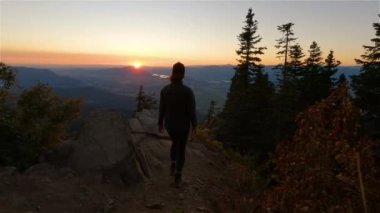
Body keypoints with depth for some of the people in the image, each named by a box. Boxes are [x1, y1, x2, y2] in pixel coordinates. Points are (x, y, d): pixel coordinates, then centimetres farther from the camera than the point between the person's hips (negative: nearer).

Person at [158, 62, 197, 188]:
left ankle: (173, 166, 37)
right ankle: (177, 178, 23)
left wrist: (160, 123, 11)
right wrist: (194, 125, 1)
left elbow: (162, 109, -4)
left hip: (169, 124, 3)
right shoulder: (188, 91, -23)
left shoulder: (164, 90, -13)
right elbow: (191, 111, -15)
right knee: (181, 149, 16)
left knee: (175, 143, 33)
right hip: (183, 125, -3)